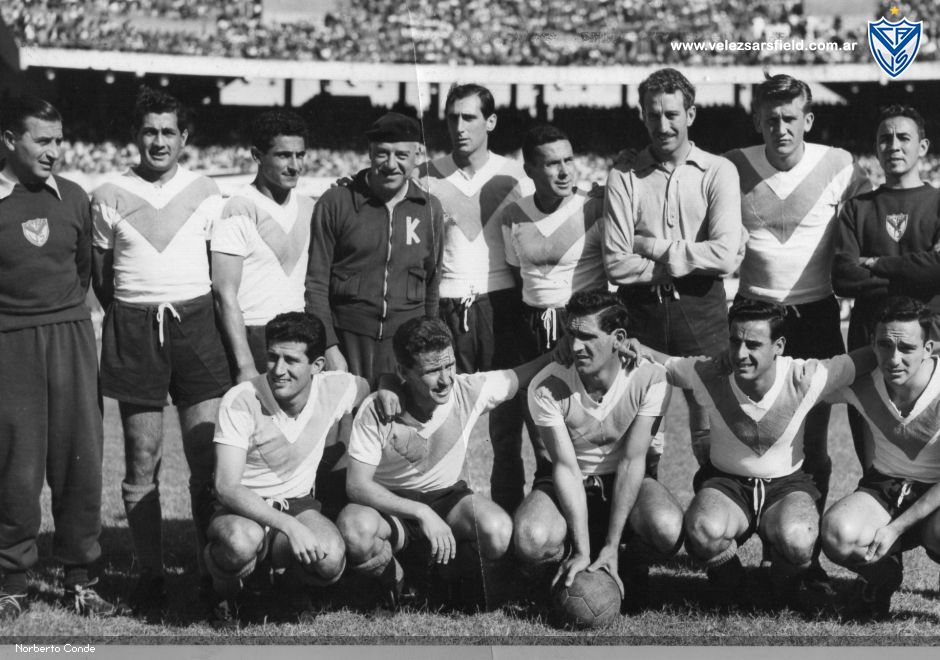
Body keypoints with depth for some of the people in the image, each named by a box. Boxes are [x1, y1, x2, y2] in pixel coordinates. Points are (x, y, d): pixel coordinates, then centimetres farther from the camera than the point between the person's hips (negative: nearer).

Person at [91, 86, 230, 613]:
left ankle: (214, 569, 1)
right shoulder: (110, 197, 5)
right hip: (133, 328, 0)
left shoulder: (206, 193, 8)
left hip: (195, 319, 0)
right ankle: (150, 574, 6)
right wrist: (133, 320, 6)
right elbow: (101, 277, 12)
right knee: (142, 462, 1)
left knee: (210, 456, -6)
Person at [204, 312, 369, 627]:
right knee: (242, 541, -41)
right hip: (242, 507, -3)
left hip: (299, 504, 3)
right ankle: (225, 593, -2)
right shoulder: (241, 402, -21)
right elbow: (227, 486, -27)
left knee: (330, 559, -31)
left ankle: (282, 572, 9)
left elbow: (365, 388, 19)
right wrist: (289, 527, -37)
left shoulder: (335, 389, -10)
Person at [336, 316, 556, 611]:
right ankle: (394, 575, -1)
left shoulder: (469, 391, -17)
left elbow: (522, 375, -1)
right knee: (354, 532, -37)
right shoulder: (376, 412, -23)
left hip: (447, 497, 2)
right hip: (391, 504, -2)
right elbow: (357, 485, -25)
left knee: (497, 531, -31)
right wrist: (422, 513, -33)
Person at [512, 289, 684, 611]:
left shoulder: (650, 379, -20)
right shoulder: (546, 387, -19)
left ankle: (635, 565, 4)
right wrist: (582, 550, -30)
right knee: (531, 540, -34)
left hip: (630, 483, 0)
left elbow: (632, 461, -22)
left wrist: (610, 547, -27)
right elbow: (566, 466, -21)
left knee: (667, 529, -35)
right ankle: (573, 571, 5)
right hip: (569, 486, 0)